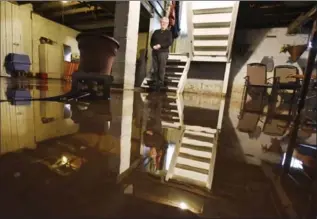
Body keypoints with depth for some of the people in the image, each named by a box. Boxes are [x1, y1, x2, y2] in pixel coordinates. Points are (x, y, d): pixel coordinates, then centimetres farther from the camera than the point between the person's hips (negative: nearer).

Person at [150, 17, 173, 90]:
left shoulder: (168, 32, 8)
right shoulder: (156, 32, 21)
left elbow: (170, 42, -6)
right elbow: (151, 40, 18)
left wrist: (160, 45, -15)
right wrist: (153, 46, -4)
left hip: (163, 52, -4)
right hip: (154, 52, 4)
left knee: (161, 68, -9)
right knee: (155, 68, 1)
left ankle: (160, 82, -3)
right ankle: (155, 81, 8)